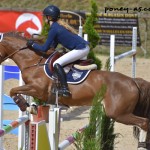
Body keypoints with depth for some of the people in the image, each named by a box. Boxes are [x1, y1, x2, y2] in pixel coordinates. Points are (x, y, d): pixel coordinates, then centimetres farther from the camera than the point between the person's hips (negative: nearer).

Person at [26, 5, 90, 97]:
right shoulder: (59, 25, 17)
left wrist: (32, 45, 7)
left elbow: (44, 49, -7)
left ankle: (65, 90, -20)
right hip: (85, 47, 10)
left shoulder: (54, 29, -11)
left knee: (57, 64, -13)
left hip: (80, 49, -10)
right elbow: (53, 45, 25)